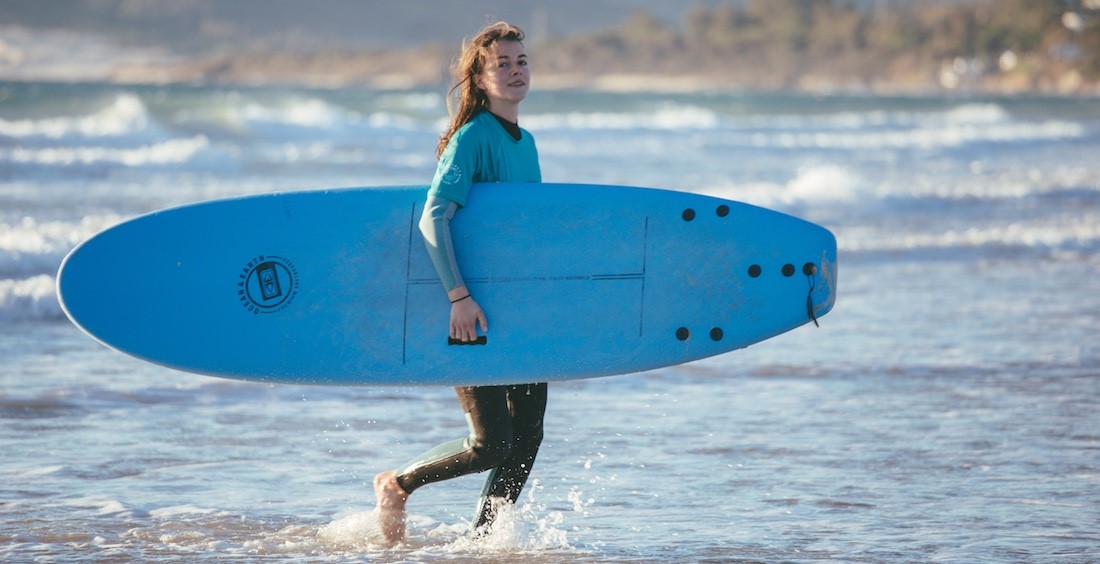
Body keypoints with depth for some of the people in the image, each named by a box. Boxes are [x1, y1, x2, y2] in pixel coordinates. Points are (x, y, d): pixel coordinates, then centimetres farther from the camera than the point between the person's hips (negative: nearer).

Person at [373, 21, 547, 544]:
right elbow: (433, 219, -23)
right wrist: (459, 296, -29)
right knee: (490, 445, -8)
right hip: (472, 312, -8)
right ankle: (396, 485, 16)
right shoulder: (472, 138, -14)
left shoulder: (526, 143, 12)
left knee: (527, 438, 6)